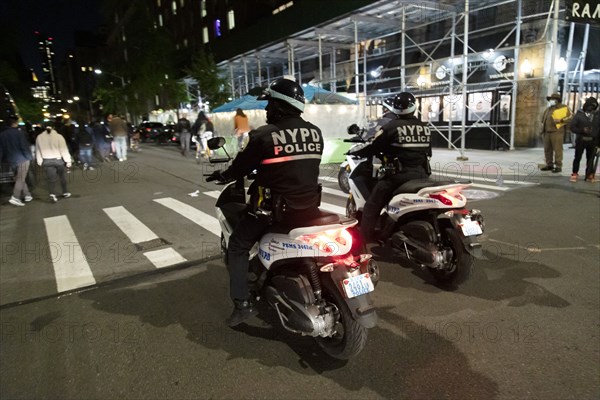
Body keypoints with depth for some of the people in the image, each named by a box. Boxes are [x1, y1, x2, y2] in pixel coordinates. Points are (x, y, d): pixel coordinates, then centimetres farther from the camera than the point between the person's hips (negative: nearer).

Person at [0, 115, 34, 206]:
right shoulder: (19, 132, -12)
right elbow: (24, 146, -15)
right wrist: (29, 157, -5)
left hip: (11, 160, 6)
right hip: (22, 159, -6)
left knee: (19, 178, 17)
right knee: (20, 179, -2)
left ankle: (27, 195, 21)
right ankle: (15, 198, -9)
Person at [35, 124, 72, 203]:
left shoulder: (39, 137, 2)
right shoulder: (58, 136, -10)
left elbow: (38, 151, 8)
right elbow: (64, 150, -8)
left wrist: (40, 162, 16)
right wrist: (68, 161, -3)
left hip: (46, 161, 2)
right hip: (58, 160, -2)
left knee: (51, 179, 3)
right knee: (62, 177, 16)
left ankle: (52, 194, -13)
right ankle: (65, 193, 26)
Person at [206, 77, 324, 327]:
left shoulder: (264, 135, -14)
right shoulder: (315, 133, 3)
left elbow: (241, 167, -4)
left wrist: (222, 175, 19)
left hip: (276, 206, -5)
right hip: (310, 206, 6)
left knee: (237, 246, 14)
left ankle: (242, 304, 9)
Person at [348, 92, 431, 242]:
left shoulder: (392, 126, -7)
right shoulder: (425, 128, 11)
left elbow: (374, 148, -3)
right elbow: (428, 152, 19)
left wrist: (355, 152, 13)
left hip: (399, 175, -6)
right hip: (422, 174, 6)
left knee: (372, 206, 1)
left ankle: (364, 240, -1)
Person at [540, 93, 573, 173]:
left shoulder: (563, 108, 1)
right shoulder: (548, 109, 20)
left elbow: (571, 117, -4)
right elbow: (543, 119, 29)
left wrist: (561, 120, -15)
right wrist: (543, 129, 21)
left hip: (557, 132, -7)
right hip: (547, 133, 7)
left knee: (557, 150, -7)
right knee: (547, 150, 9)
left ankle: (558, 166, -4)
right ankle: (549, 165, 19)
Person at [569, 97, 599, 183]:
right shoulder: (579, 114, 1)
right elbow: (572, 127, -4)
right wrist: (582, 130, -19)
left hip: (592, 141, 2)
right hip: (581, 140, -2)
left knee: (590, 158, 7)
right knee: (577, 158, 2)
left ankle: (589, 175, 15)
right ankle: (574, 174, 10)